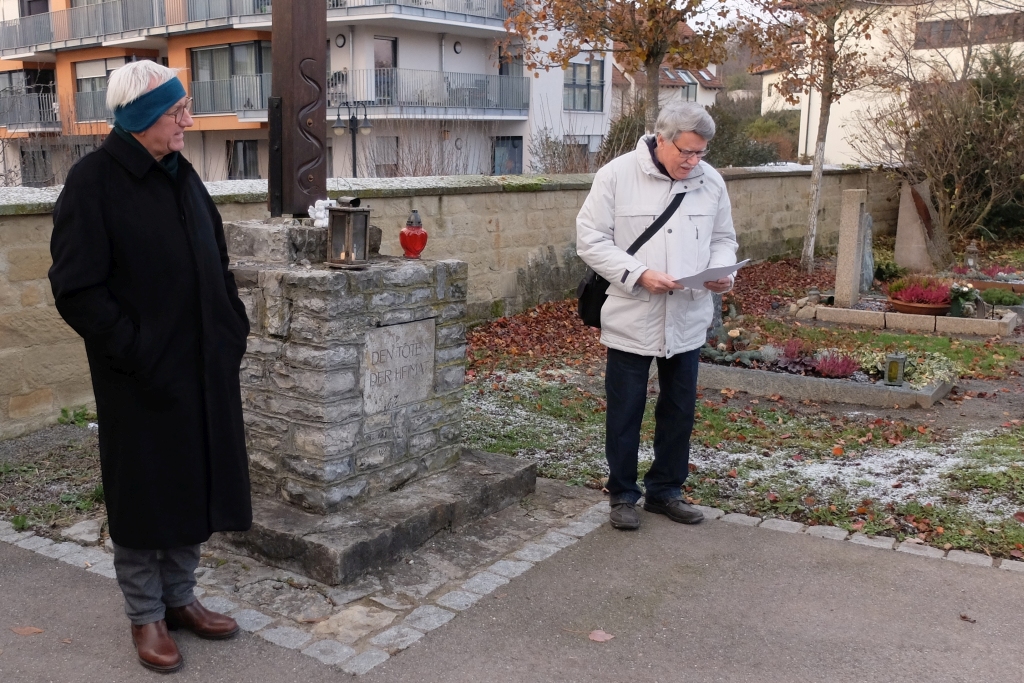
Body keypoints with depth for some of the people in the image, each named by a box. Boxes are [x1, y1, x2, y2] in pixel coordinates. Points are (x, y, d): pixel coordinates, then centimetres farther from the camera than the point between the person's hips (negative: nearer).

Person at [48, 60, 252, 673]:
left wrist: (233, 330, 6)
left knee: (196, 484, 14)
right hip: (141, 380, -6)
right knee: (146, 495, 6)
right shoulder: (94, 183, -11)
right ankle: (146, 616, 24)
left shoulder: (182, 176, 10)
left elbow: (217, 266, 16)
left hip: (204, 369, 7)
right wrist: (135, 352, -18)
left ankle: (180, 598, 32)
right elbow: (77, 289, -15)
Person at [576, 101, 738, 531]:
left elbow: (723, 238, 13)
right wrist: (640, 274, -20)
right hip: (631, 321, -4)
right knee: (625, 413, 7)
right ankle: (623, 495, 24)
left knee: (680, 411, 14)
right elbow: (591, 240, -11)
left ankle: (665, 491, 32)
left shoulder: (710, 181, 3)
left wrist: (721, 271, -9)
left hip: (688, 321, 4)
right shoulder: (617, 175, -10)